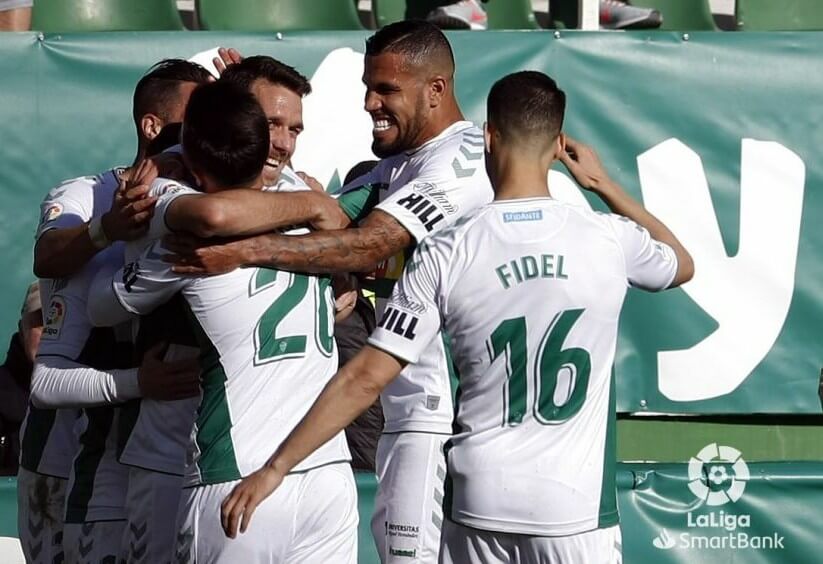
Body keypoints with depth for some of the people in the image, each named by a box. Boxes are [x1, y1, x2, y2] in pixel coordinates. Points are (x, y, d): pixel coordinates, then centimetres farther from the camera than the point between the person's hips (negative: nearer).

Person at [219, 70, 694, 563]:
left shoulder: (446, 255, -7)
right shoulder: (608, 238, -5)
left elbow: (366, 378, -8)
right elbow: (683, 265, 19)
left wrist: (275, 468, -3)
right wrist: (604, 185, 26)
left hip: (481, 505, 1)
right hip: (577, 510, 0)